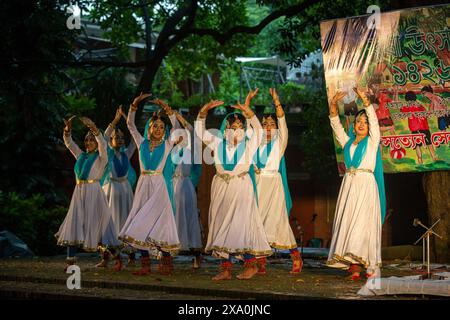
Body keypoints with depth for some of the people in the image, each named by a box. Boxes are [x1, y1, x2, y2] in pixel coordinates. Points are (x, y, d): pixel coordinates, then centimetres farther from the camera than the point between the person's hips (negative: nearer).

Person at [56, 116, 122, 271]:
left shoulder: (101, 157, 1)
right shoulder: (81, 156, 16)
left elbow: (102, 143, -17)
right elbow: (69, 143, 9)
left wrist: (94, 129, -31)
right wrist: (67, 130, -9)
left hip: (93, 192, -5)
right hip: (79, 193, 5)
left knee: (98, 225, -3)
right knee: (74, 225, -3)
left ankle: (117, 258, 10)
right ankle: (70, 261, -6)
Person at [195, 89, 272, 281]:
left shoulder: (248, 145, -2)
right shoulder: (218, 143, 7)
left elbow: (258, 130, -18)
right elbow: (200, 131, 11)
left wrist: (247, 111, -29)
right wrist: (204, 111, -2)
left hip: (241, 188, -4)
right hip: (221, 189, 4)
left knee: (241, 224, -7)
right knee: (222, 225, 3)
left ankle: (250, 264, 6)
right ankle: (225, 268, 7)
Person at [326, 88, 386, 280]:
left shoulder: (372, 141, 9)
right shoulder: (347, 142, 19)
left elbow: (374, 120, -3)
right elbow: (336, 125, 14)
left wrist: (365, 100, -14)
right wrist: (333, 105, 0)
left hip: (366, 184, -4)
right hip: (349, 184, 4)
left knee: (363, 222, -13)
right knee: (347, 222, -6)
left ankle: (371, 266, -15)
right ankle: (353, 266, -9)